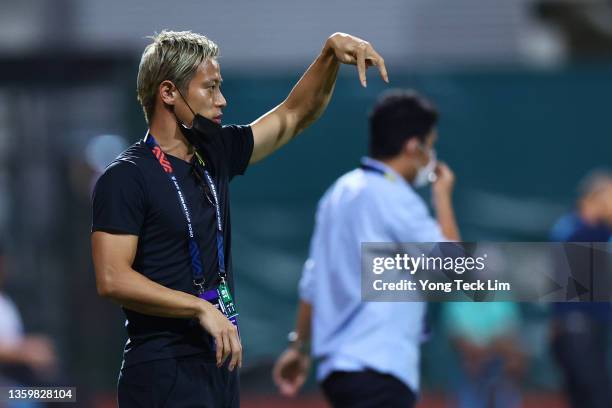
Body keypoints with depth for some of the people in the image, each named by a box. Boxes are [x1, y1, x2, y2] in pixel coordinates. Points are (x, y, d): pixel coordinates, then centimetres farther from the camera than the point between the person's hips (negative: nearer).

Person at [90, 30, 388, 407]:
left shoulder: (214, 154, 11)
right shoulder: (126, 178, -12)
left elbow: (293, 116, 20)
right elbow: (112, 279, -20)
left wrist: (332, 51, 6)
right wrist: (201, 308, -24)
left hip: (219, 363, 8)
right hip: (165, 373, -8)